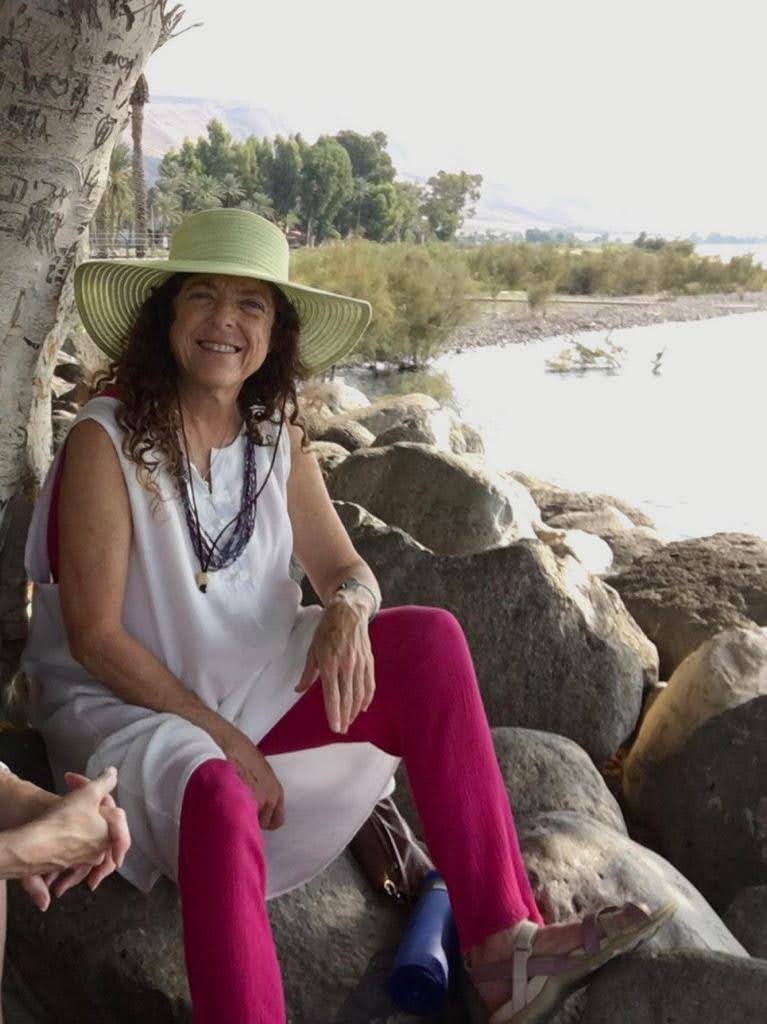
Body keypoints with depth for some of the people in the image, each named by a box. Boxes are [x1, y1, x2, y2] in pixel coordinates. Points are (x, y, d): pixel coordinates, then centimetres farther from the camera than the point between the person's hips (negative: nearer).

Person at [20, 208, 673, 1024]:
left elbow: (344, 568, 2)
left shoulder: (277, 438, 0)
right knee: (218, 796, -39)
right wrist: (225, 740, -20)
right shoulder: (106, 441, -16)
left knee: (429, 639, -14)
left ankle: (501, 942, -18)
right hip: (126, 706, -5)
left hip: (249, 686, 6)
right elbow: (95, 637, -17)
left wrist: (349, 612, -24)